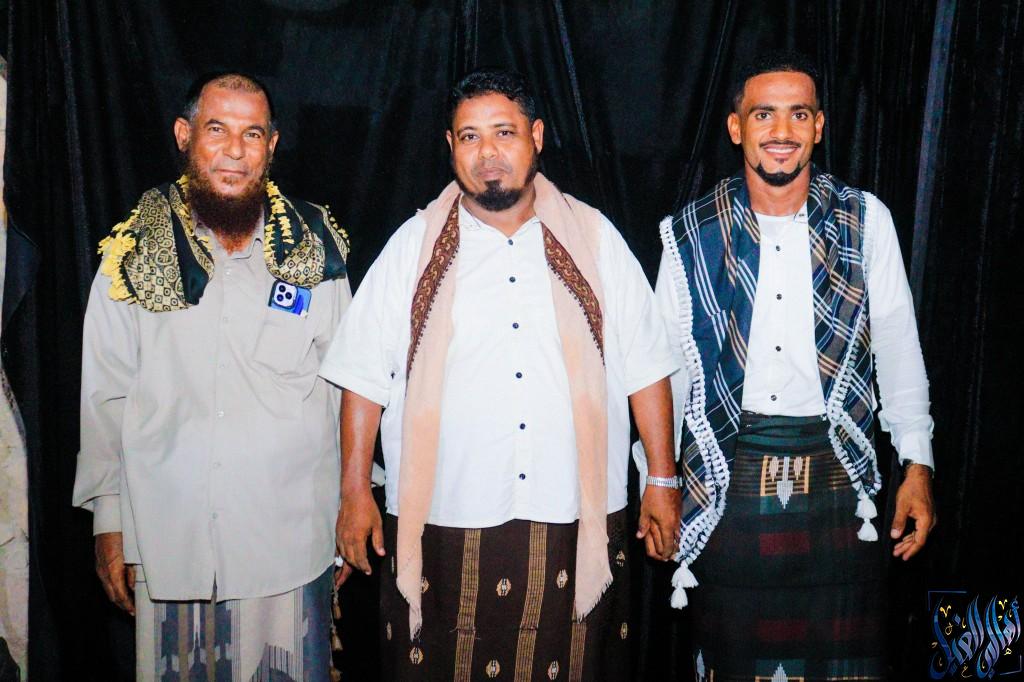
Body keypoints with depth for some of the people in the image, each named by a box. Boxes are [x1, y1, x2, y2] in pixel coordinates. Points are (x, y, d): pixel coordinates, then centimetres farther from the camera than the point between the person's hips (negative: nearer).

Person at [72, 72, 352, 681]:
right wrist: (108, 521, 5)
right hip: (168, 537, 1)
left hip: (290, 539, 0)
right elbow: (105, 395, 4)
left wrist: (348, 517, 7)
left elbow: (342, 389, 5)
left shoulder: (315, 253, -1)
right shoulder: (134, 255, -1)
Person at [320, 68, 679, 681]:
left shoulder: (594, 238, 5)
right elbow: (364, 377, 4)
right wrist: (355, 491, 1)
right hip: (443, 523, 0)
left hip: (576, 523, 1)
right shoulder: (415, 245, 3)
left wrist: (663, 480, 5)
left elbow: (645, 368, 7)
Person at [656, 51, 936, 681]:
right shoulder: (692, 234, -1)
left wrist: (918, 465, 0)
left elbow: (899, 347, 4)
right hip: (727, 475, 0)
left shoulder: (866, 220, -1)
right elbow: (668, 362, 3)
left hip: (837, 470, 0)